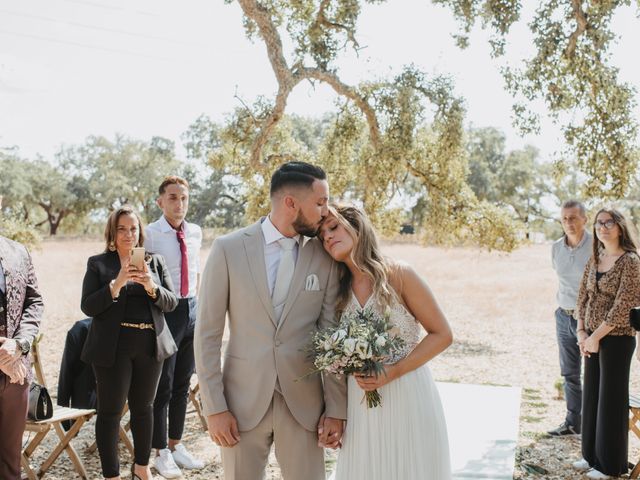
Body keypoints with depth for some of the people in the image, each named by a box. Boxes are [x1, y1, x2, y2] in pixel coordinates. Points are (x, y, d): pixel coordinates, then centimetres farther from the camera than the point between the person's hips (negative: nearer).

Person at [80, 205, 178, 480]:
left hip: (150, 345, 3)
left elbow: (171, 303, 3)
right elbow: (88, 307, -7)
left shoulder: (155, 262, 8)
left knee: (143, 406, 15)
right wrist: (117, 283, -20)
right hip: (113, 347, -3)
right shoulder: (98, 264, 1)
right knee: (110, 411, 2)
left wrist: (152, 287, -17)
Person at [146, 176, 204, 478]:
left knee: (182, 383, 15)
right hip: (163, 310, -5)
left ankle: (176, 444, 31)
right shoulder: (150, 235, -11)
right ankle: (161, 452, 20)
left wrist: (197, 304, 13)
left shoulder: (195, 233, 6)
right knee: (162, 384, 5)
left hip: (191, 309, 6)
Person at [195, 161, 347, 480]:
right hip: (243, 401, -1)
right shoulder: (228, 249, -6)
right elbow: (207, 333, -5)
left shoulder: (325, 257, -1)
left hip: (304, 403, 1)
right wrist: (214, 408, -7)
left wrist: (336, 408, 1)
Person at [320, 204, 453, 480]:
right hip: (361, 402, 4)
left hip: (408, 396, -4)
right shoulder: (339, 290, 3)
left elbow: (442, 335, -9)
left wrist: (394, 371, -17)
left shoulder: (399, 275, -11)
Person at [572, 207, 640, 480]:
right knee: (591, 396, 14)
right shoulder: (594, 260, 9)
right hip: (592, 338, 7)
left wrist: (596, 337, -15)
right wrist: (581, 333, -1)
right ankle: (593, 455, 28)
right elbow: (582, 298, 10)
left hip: (616, 339, -7)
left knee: (611, 399, 3)